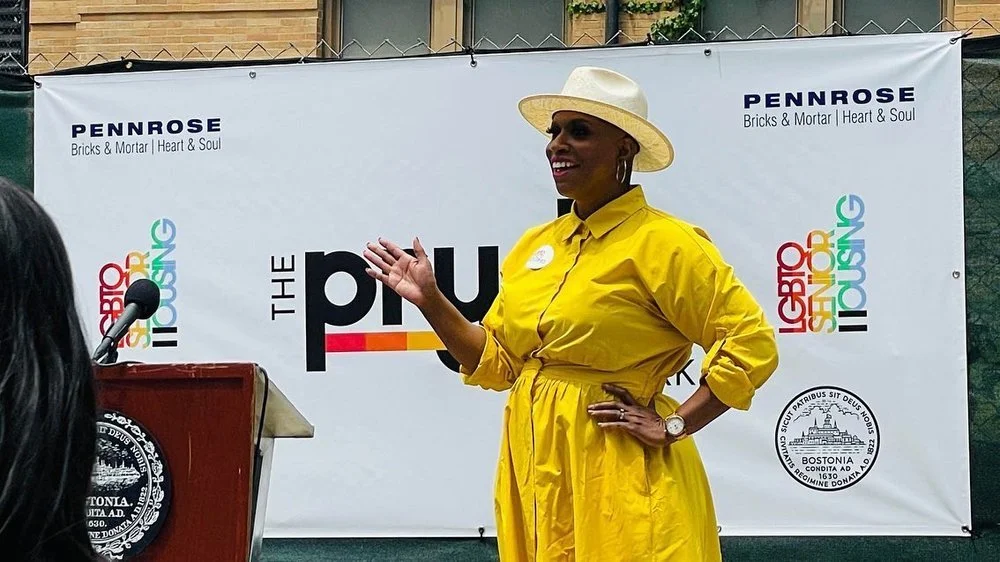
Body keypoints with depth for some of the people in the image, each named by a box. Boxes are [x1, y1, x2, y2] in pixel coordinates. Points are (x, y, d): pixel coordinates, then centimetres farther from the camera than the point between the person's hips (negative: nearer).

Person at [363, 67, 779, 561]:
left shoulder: (662, 242, -11)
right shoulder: (534, 244, 10)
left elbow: (752, 345, -13)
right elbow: (496, 363, 14)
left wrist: (674, 426, -15)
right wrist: (429, 300, 5)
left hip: (616, 478, -6)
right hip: (533, 466, 7)